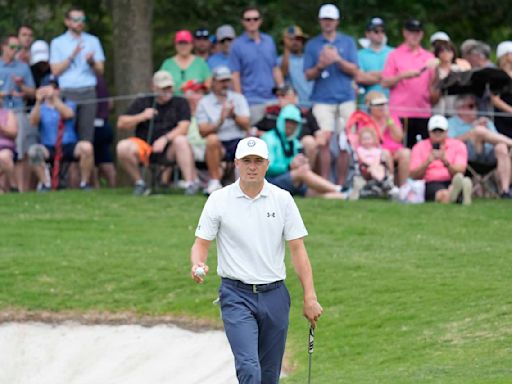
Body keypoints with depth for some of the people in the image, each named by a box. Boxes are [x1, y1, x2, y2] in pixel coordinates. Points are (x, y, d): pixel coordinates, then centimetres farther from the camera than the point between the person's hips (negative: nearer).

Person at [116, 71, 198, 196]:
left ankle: (191, 183, -37)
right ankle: (139, 183, -9)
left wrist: (165, 139, -22)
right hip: (145, 148, 1)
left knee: (181, 141, -33)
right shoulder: (142, 103, 12)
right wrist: (142, 117, -9)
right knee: (123, 147, -27)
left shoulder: (180, 103, 8)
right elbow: (121, 123, 6)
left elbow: (183, 128, -7)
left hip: (169, 150, -1)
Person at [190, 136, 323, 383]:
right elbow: (201, 243, 1)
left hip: (274, 295, 3)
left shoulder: (283, 200, 3)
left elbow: (297, 249, 4)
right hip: (236, 295, -3)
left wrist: (310, 298, -2)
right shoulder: (219, 200, -1)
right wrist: (197, 265, -23)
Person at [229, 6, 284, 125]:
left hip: (272, 98, 4)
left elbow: (276, 69, 16)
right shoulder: (238, 45, 0)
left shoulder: (269, 41, 12)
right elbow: (235, 76, -2)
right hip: (252, 101, -4)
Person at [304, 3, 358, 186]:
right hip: (322, 100, -1)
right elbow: (308, 75, 8)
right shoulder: (312, 45, 12)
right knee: (324, 141, -14)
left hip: (346, 99, 1)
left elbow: (354, 71, 3)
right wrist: (320, 66, -12)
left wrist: (337, 59, -12)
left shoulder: (348, 42, 12)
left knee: (345, 143, -2)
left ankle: (341, 184, 4)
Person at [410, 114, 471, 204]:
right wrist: (427, 162, -15)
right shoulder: (419, 147, 13)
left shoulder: (458, 145, 13)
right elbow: (413, 176, 2)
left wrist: (445, 162, -21)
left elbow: (460, 172, -2)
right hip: (430, 184, -1)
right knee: (443, 195, -39)